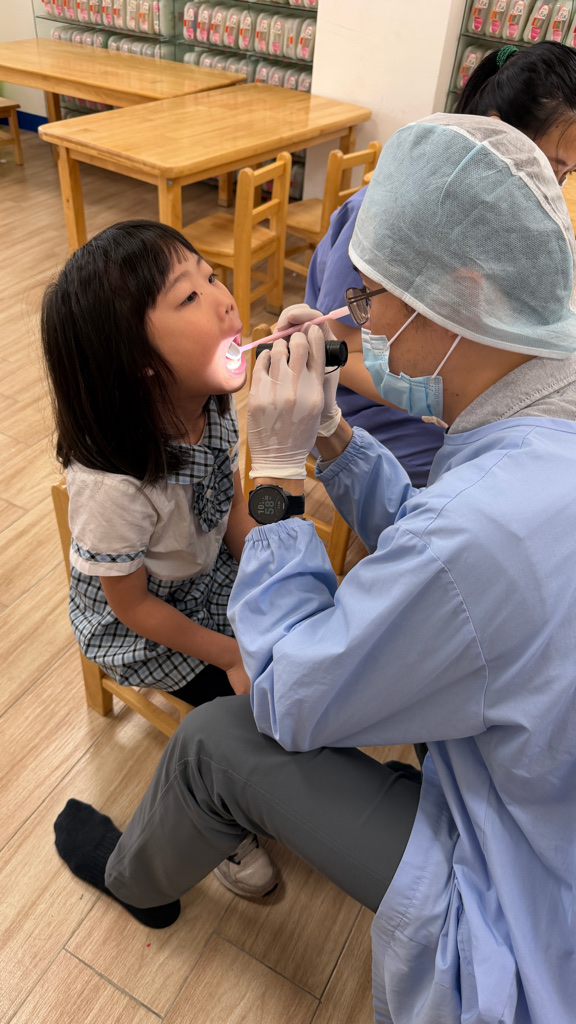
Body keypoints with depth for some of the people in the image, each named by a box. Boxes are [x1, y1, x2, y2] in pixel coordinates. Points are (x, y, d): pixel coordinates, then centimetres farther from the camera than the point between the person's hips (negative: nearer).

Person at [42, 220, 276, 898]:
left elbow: (233, 510, -3)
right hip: (139, 627, -6)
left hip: (210, 573, 6)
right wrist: (232, 656, -14)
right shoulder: (112, 484, -38)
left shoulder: (212, 404, -18)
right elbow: (133, 605, -22)